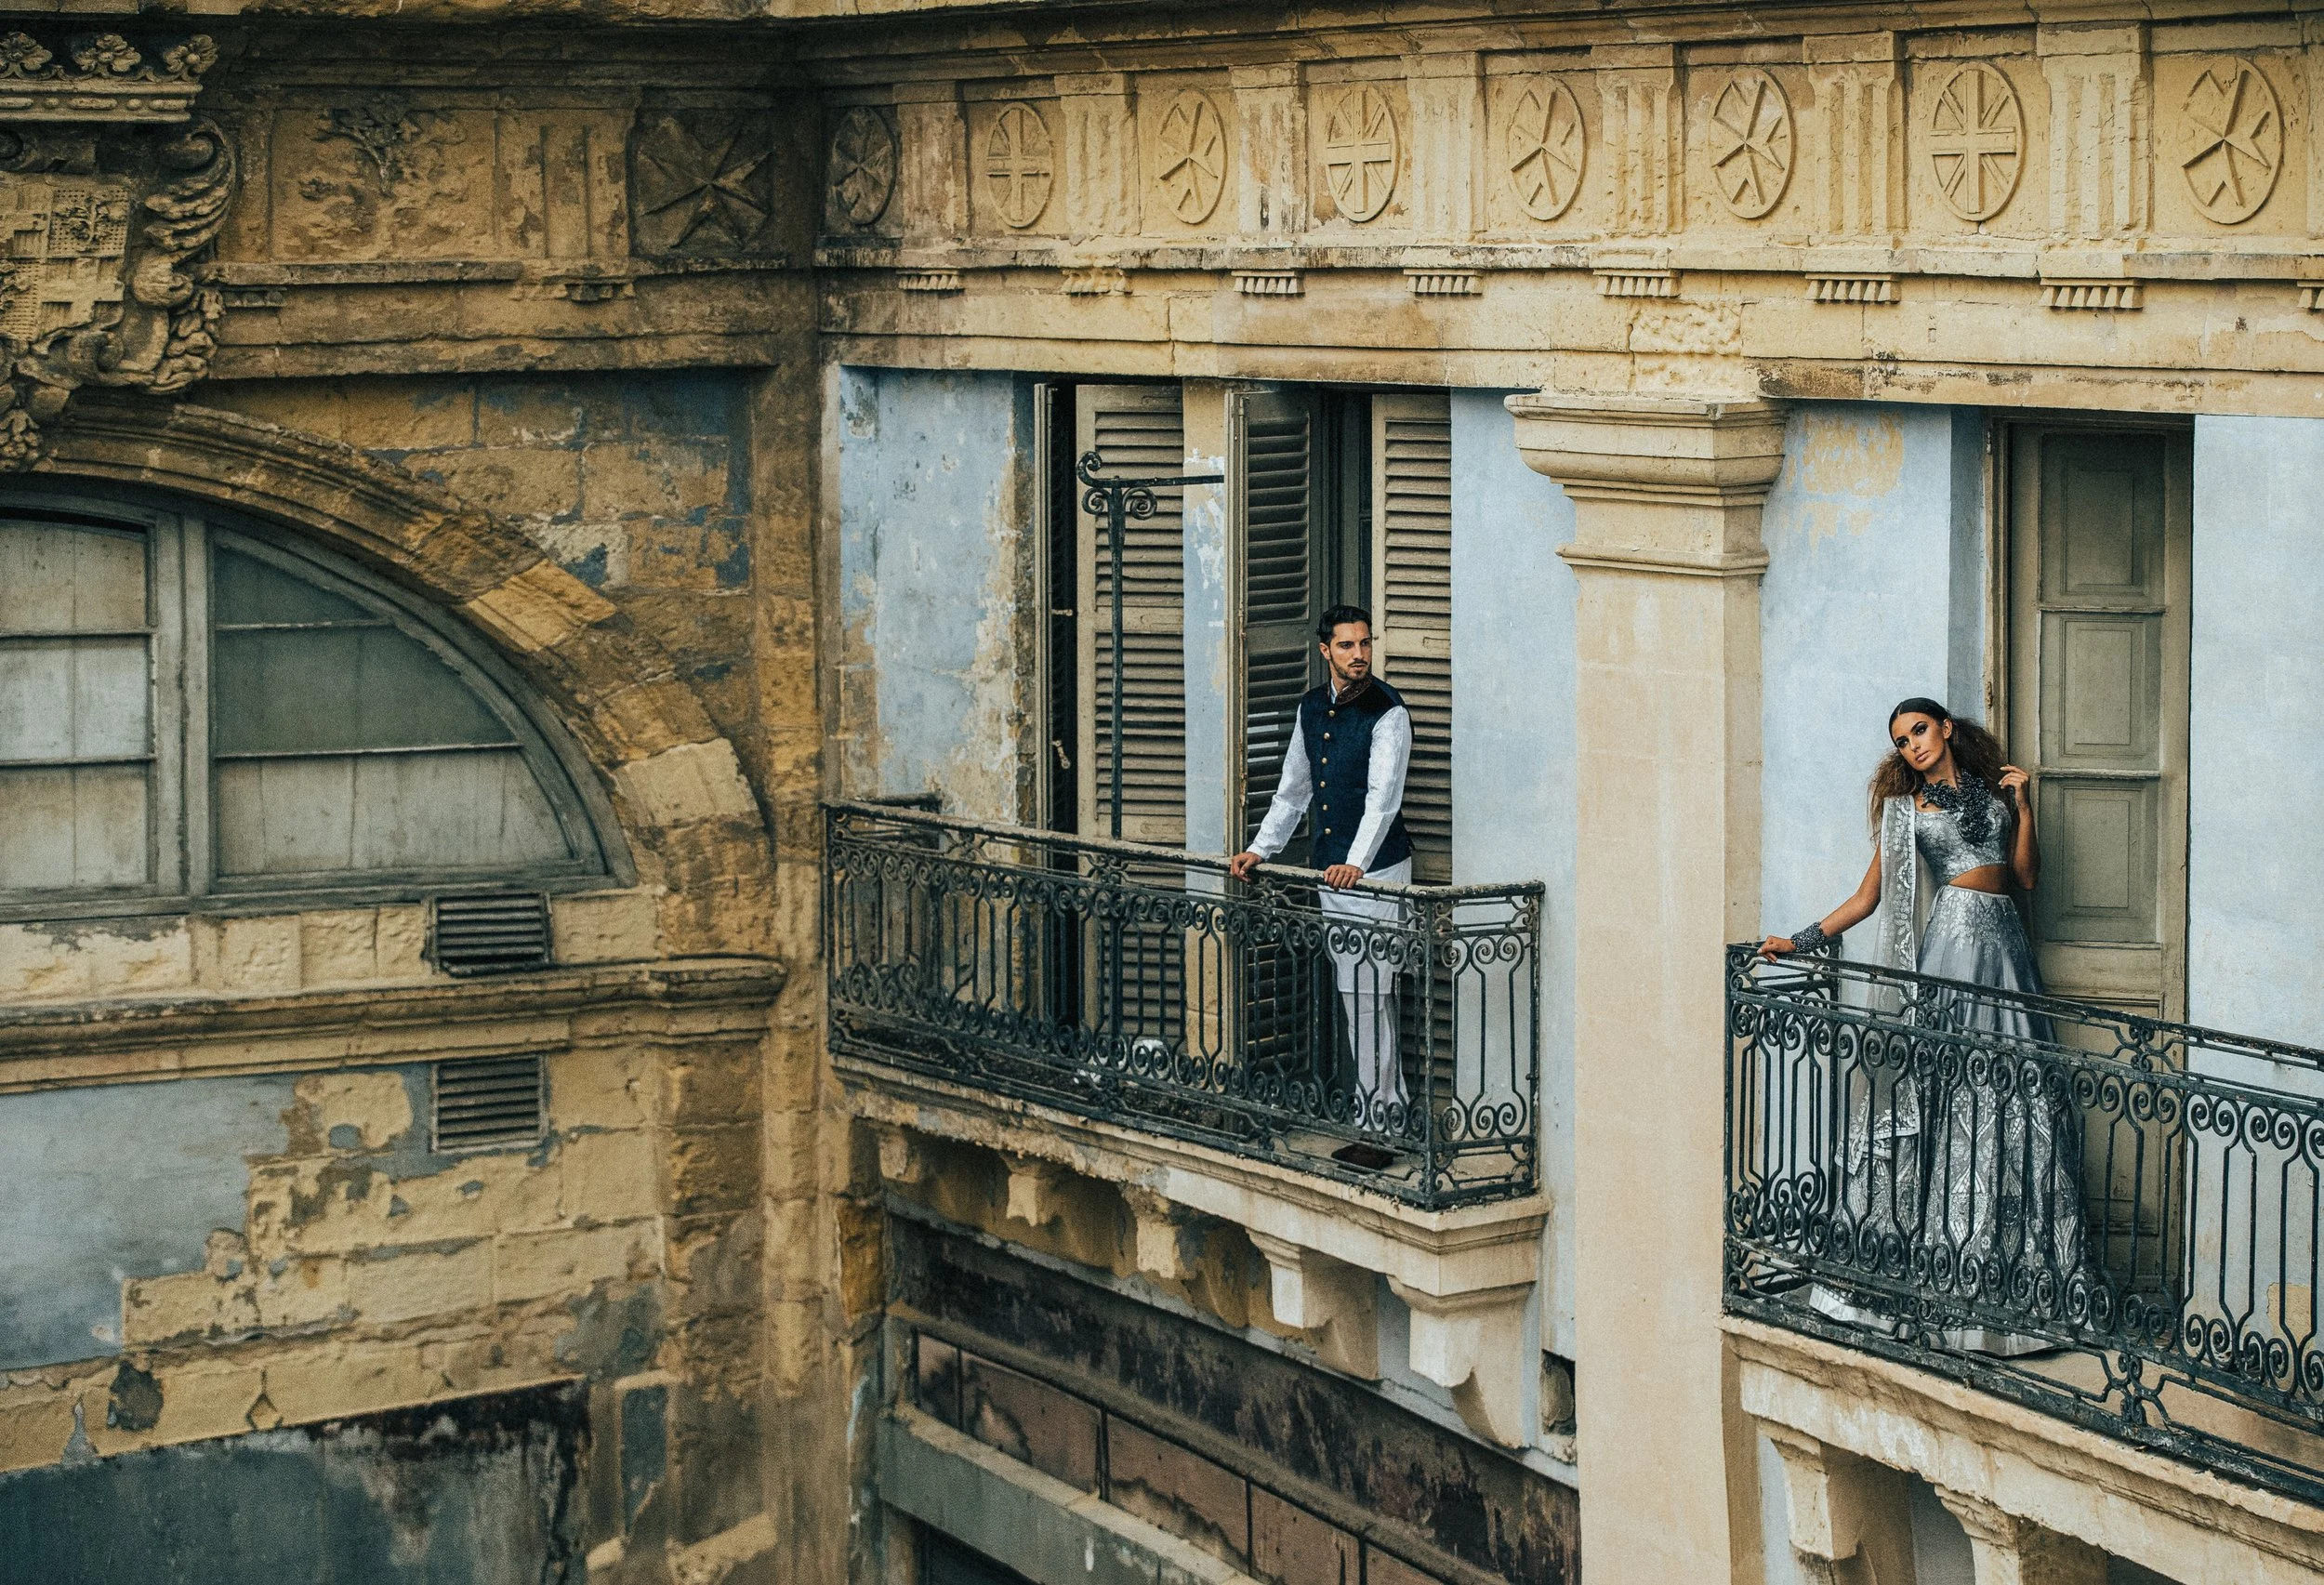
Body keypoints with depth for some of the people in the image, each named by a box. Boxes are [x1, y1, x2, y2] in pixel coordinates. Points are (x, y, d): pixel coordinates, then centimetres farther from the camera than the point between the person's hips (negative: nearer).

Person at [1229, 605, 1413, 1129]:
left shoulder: (1387, 712, -12)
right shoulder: (1312, 707, 11)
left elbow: (1383, 797, -22)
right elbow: (1293, 790, 21)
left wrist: (1356, 863, -33)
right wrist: (1260, 849, 14)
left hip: (1375, 869, -7)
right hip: (1327, 869, 7)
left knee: (1369, 992, -9)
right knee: (1353, 992, 10)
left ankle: (1378, 1118, -6)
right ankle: (1388, 1101, 17)